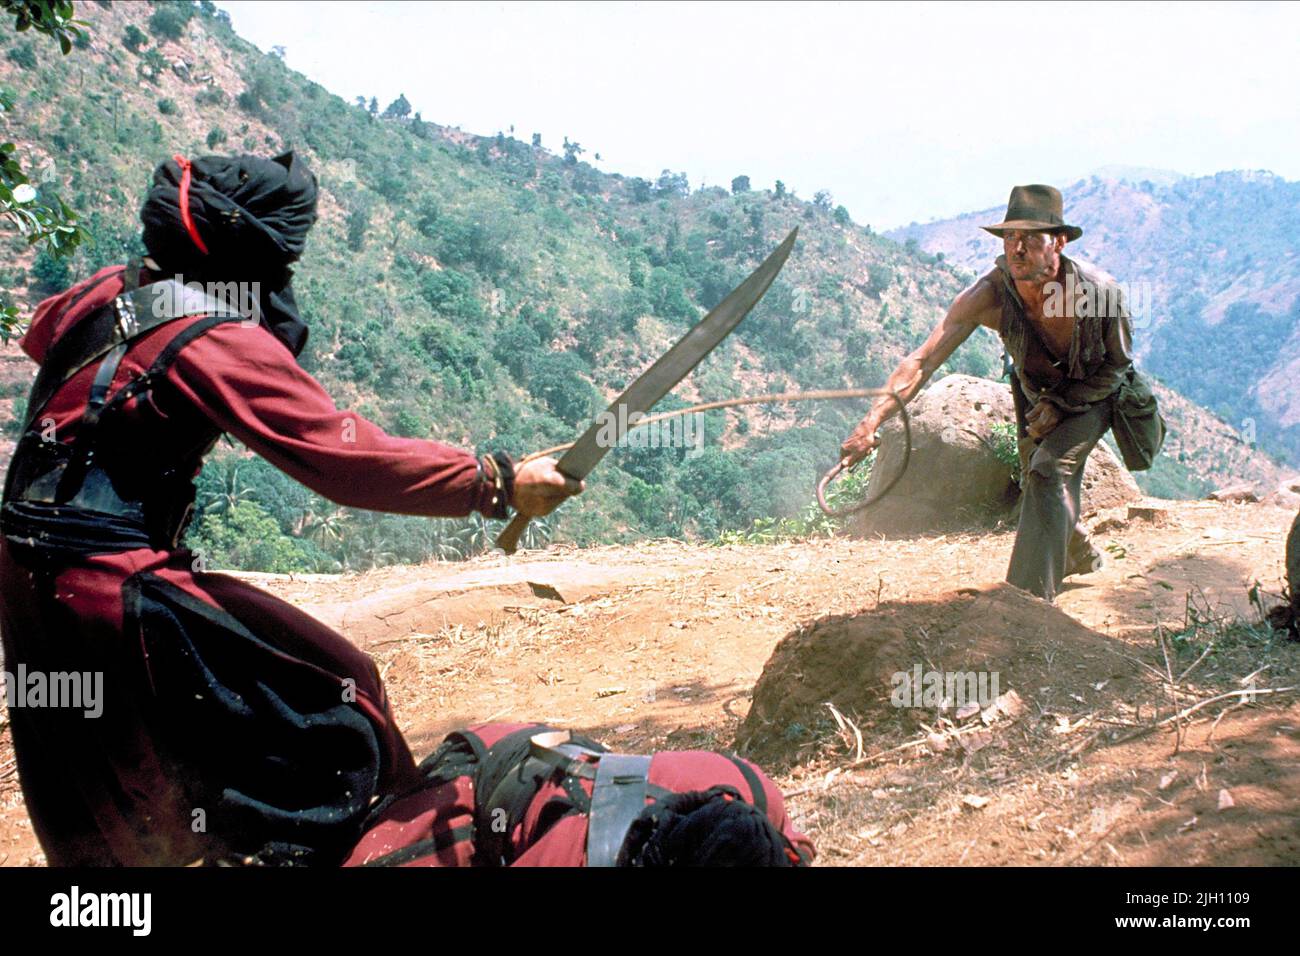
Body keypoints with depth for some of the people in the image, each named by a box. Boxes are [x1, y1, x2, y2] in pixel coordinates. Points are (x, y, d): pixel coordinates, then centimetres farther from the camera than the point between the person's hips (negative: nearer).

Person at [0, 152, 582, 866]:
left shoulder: (105, 293, 7)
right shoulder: (227, 346, -17)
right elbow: (348, 458, -21)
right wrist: (498, 485, -17)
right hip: (111, 586, -9)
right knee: (329, 695, -4)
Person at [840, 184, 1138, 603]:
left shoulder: (1098, 290, -35)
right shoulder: (990, 294, -33)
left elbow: (1118, 364, -15)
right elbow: (924, 359, -39)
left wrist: (1060, 403, -23)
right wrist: (872, 422, -50)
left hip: (1094, 393, -3)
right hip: (1034, 391, 3)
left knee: (1049, 470, -26)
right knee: (1037, 487, 15)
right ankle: (1081, 554, 50)